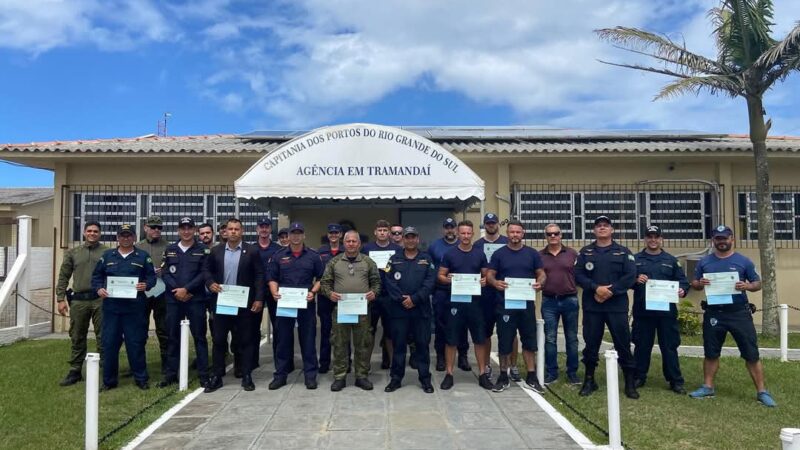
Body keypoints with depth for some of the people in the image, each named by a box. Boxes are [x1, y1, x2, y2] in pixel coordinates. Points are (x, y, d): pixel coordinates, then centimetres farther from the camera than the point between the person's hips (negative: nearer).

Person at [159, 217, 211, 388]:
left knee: (199, 336, 1)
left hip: (196, 299, -3)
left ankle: (203, 375, 6)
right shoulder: (170, 249, 10)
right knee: (173, 337, 9)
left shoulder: (203, 249, 2)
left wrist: (186, 289, -14)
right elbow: (165, 273, 3)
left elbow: (204, 273, -6)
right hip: (173, 299, 3)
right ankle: (171, 374, 19)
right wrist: (177, 291, -11)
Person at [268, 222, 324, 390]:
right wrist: (275, 292, -10)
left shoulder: (313, 256, 5)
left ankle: (310, 375, 12)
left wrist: (313, 292, -10)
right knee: (283, 340, 7)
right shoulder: (278, 256, 7)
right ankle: (280, 375, 17)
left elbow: (320, 278, 6)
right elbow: (272, 278, 8)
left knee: (308, 340, 4)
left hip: (306, 304, -1)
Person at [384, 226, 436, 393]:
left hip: (421, 309, 0)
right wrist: (401, 299, -14)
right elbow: (390, 282, -2)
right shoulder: (394, 259, 8)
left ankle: (425, 379, 16)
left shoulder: (427, 259, 7)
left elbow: (429, 282, -4)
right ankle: (396, 378, 17)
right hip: (398, 309, 0)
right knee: (398, 344, 7)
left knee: (423, 344, 5)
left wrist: (414, 299, -14)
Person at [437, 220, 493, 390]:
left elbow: (487, 275, 10)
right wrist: (447, 279, -18)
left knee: (480, 339, 6)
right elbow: (440, 276, 3)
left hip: (475, 301, 1)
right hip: (455, 301, -1)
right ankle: (449, 374, 15)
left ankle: (483, 374, 17)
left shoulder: (480, 253, 5)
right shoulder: (449, 254, 1)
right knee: (451, 339, 4)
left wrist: (485, 280, -12)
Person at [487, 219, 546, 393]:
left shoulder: (532, 253, 6)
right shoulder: (498, 254, 1)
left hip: (527, 303, 2)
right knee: (504, 341, 4)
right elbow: (490, 274, 1)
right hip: (505, 304, -1)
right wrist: (495, 283, -22)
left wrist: (540, 282, -15)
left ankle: (531, 377, 18)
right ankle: (503, 377, 17)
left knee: (529, 340, 7)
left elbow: (541, 273, 8)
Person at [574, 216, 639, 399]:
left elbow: (630, 277, -4)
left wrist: (611, 291, -13)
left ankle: (630, 382, 10)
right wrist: (596, 288, -16)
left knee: (623, 344, 0)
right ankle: (589, 380, 18)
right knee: (591, 343, 6)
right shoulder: (585, 252, 9)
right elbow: (578, 275, -1)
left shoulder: (623, 252, 6)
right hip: (592, 306, 1)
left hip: (617, 306, -1)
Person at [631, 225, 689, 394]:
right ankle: (639, 377, 20)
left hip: (666, 310, 0)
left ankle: (675, 381, 12)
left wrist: (682, 290, -12)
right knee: (642, 345, 8)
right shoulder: (636, 259, 7)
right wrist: (636, 280, -17)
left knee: (669, 346, 4)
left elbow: (683, 281, 9)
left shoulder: (671, 260, 10)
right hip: (642, 310, 0)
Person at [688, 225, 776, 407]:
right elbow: (694, 284, 10)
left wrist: (747, 286, -19)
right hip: (714, 313, 2)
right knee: (710, 352, 11)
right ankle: (708, 387, 21)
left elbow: (758, 284, 3)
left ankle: (762, 392, 10)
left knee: (751, 353, 0)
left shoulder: (743, 261, 0)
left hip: (739, 313, -2)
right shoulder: (704, 262, 6)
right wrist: (700, 283, -13)